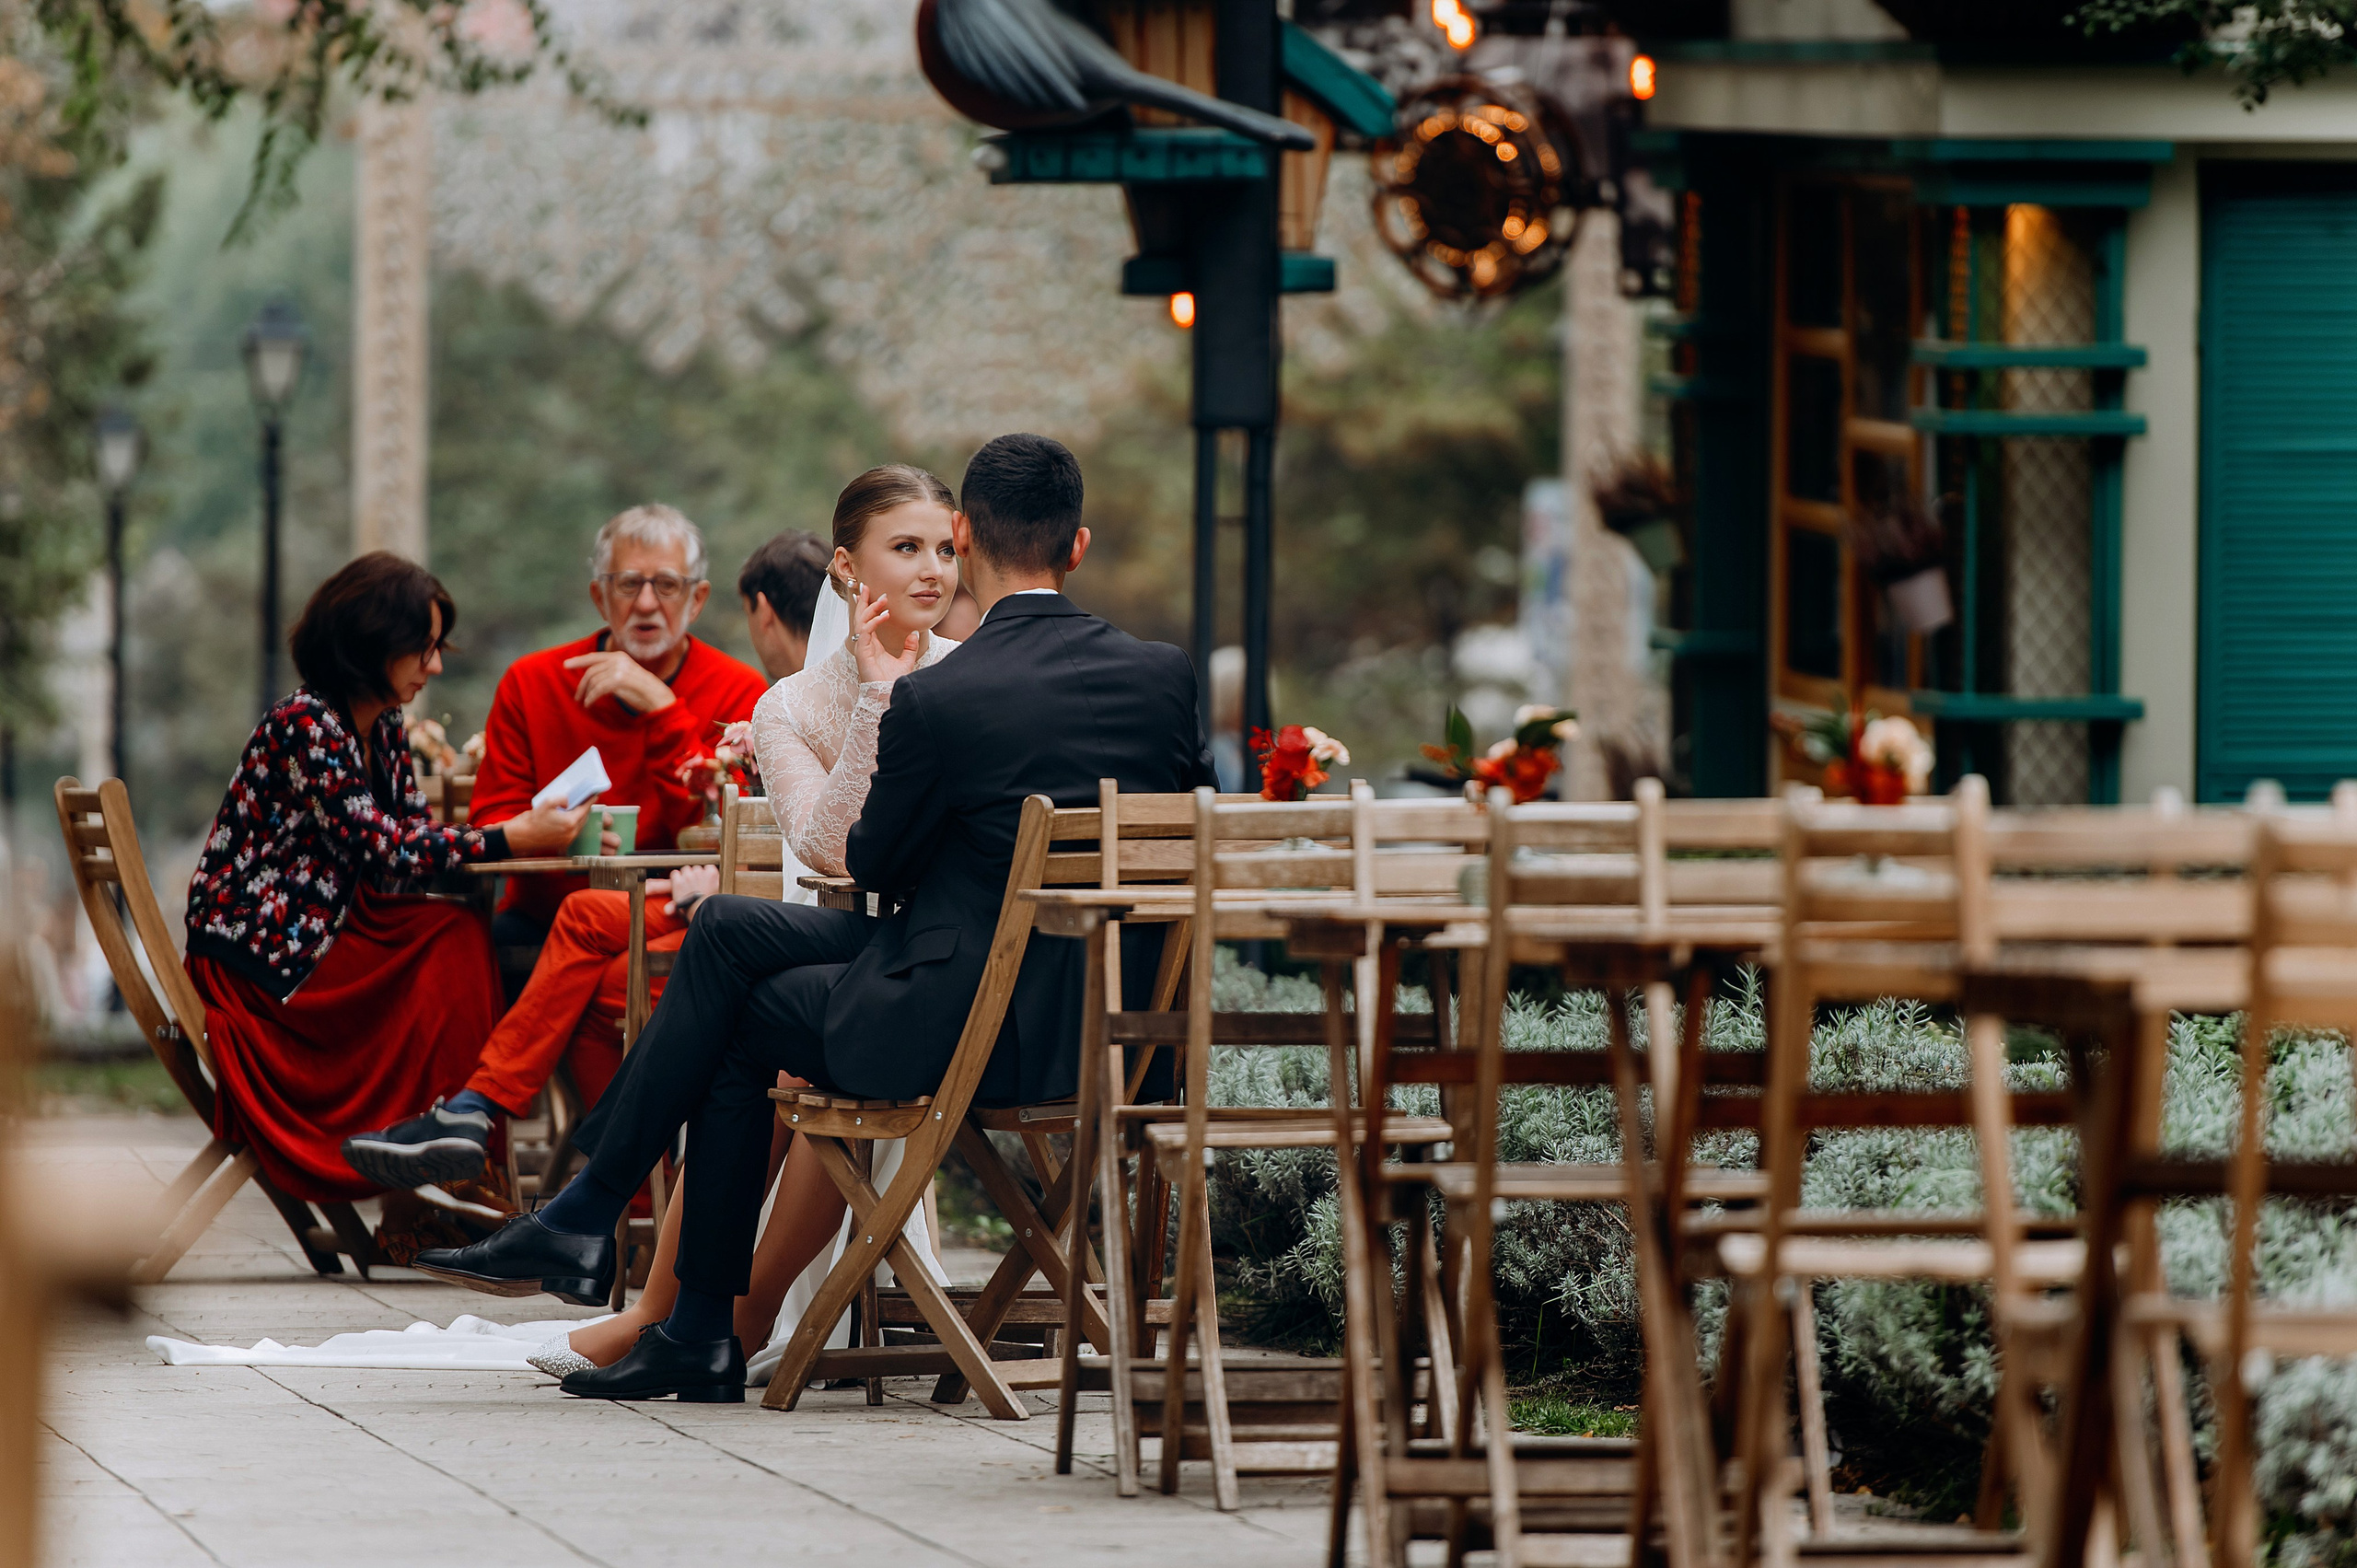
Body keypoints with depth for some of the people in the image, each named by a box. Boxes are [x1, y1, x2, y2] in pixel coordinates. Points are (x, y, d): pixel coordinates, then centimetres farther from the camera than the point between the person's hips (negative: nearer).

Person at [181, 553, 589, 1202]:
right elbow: (378, 849, -22)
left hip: (319, 937, 9)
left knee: (461, 943, -13)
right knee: (455, 942, -20)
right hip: (257, 957, -9)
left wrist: (534, 824, -8)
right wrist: (511, 841, -22)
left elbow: (418, 832, 8)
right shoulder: (305, 724, -18)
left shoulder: (381, 727, 12)